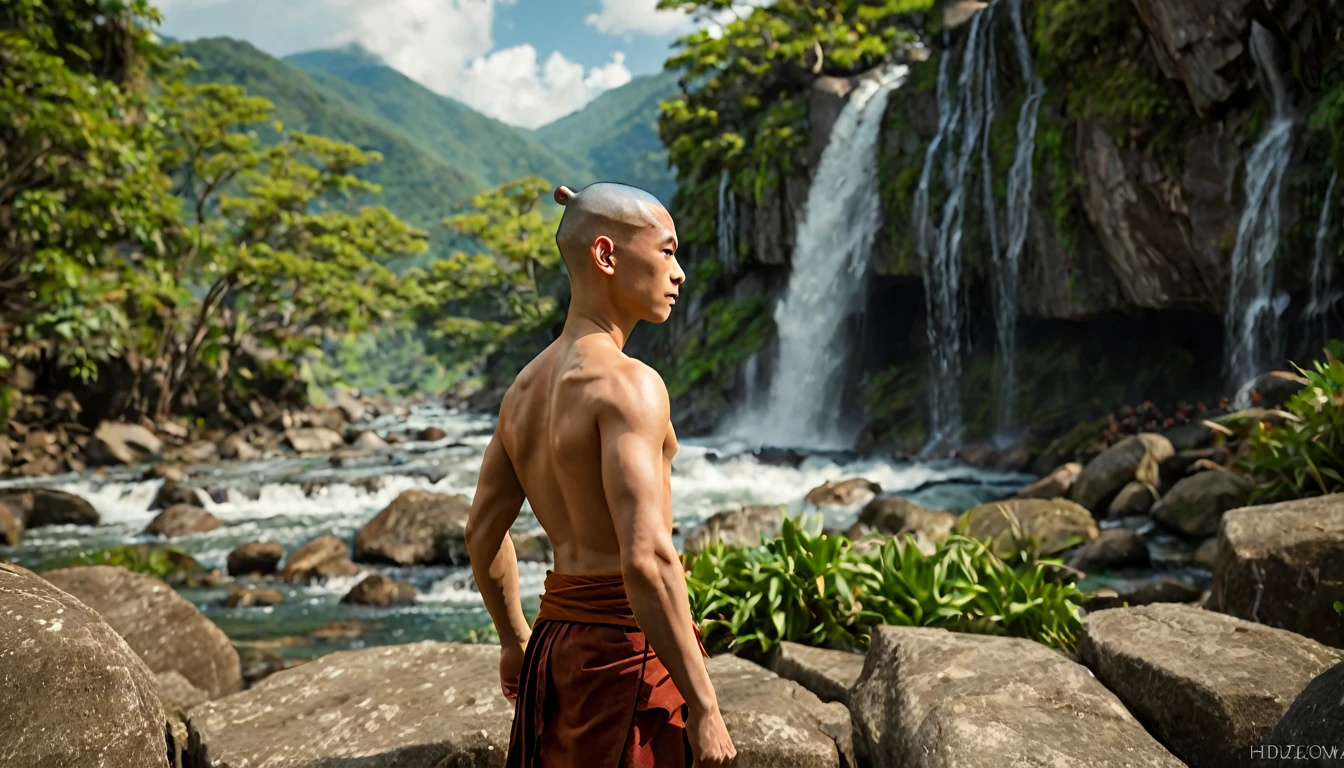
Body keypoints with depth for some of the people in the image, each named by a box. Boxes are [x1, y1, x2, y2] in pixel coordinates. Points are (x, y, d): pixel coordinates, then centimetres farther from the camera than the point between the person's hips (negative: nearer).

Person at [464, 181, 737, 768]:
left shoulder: (525, 385, 8)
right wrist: (704, 709, -20)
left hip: (558, 638, 8)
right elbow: (646, 559, -26)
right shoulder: (628, 383, -18)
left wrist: (516, 639, 26)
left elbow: (483, 531, 14)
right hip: (626, 648, -8)